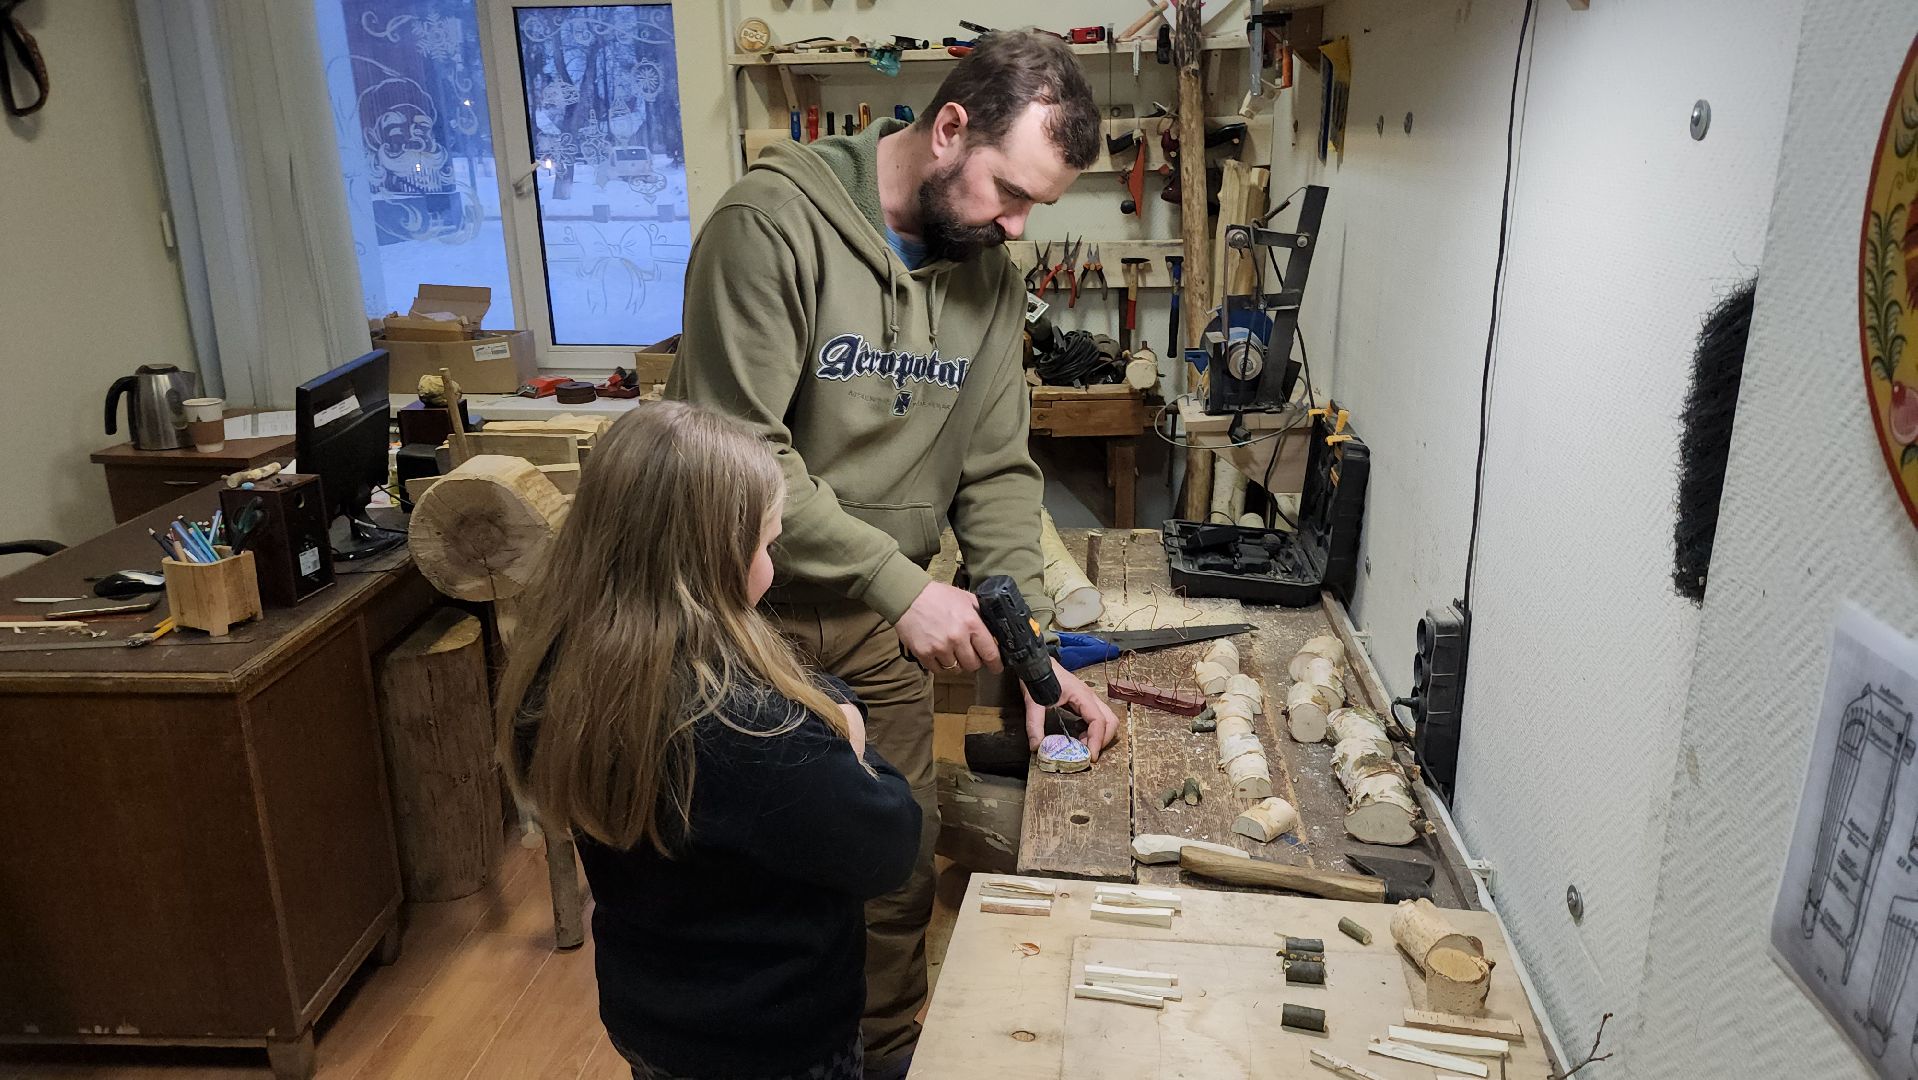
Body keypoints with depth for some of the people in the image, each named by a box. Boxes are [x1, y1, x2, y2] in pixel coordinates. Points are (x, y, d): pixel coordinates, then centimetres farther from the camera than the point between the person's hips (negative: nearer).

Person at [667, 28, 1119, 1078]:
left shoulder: (988, 276, 2)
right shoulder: (774, 221, -19)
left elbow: (995, 471, 2)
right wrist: (901, 581, -25)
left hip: (882, 629, 5)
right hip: (750, 610, -5)